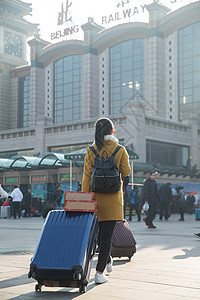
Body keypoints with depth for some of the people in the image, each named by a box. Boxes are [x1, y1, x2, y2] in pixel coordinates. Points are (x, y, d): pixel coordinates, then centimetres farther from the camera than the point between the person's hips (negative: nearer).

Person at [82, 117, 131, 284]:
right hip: (113, 197, -2)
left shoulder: (91, 151, -3)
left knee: (100, 231, 20)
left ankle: (107, 260, 37)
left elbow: (87, 176, -4)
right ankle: (99, 272, -3)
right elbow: (126, 172, 2)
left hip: (96, 195, 2)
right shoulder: (120, 150, -6)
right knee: (107, 234, -1)